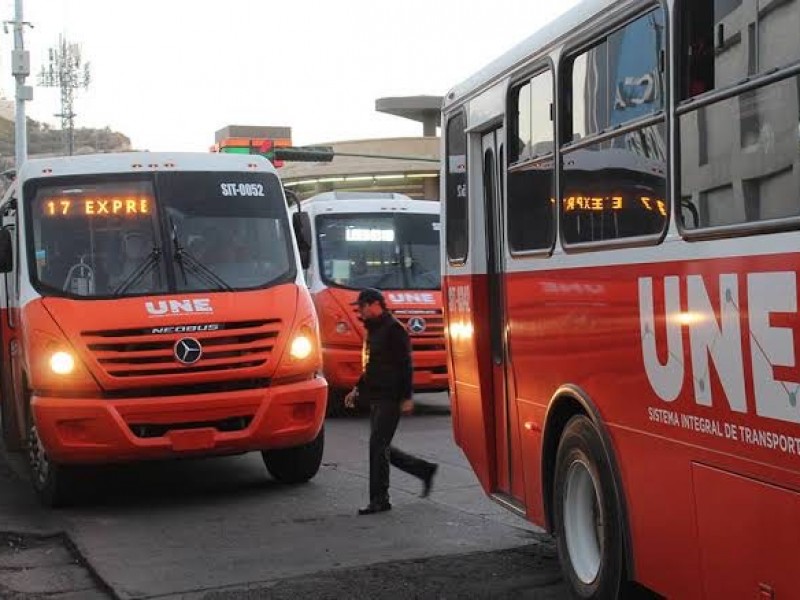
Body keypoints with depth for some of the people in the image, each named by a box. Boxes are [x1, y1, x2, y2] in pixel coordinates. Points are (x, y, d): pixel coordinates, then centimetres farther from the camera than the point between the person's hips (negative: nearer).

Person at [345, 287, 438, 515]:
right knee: (381, 447, 10)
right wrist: (357, 390, 20)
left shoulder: (393, 329, -11)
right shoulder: (373, 330, 18)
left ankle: (379, 499, -3)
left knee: (377, 446, -10)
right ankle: (425, 470, 24)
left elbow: (405, 365, -16)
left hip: (390, 398, -10)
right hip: (376, 398, 10)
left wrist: (407, 397, -19)